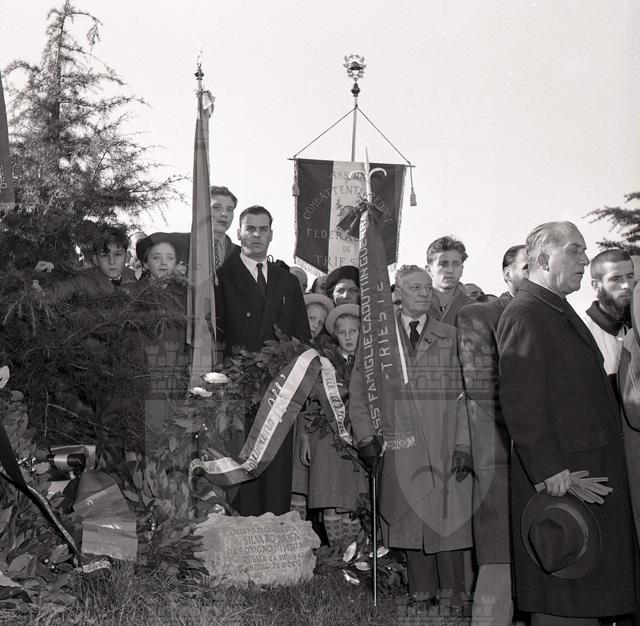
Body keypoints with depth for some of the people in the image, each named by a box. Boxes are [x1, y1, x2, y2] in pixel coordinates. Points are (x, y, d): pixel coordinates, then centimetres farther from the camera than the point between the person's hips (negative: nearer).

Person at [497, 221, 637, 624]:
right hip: (560, 474, -10)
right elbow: (520, 402, -22)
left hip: (589, 469, 10)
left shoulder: (560, 311, 17)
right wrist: (549, 468, -24)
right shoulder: (525, 315, -15)